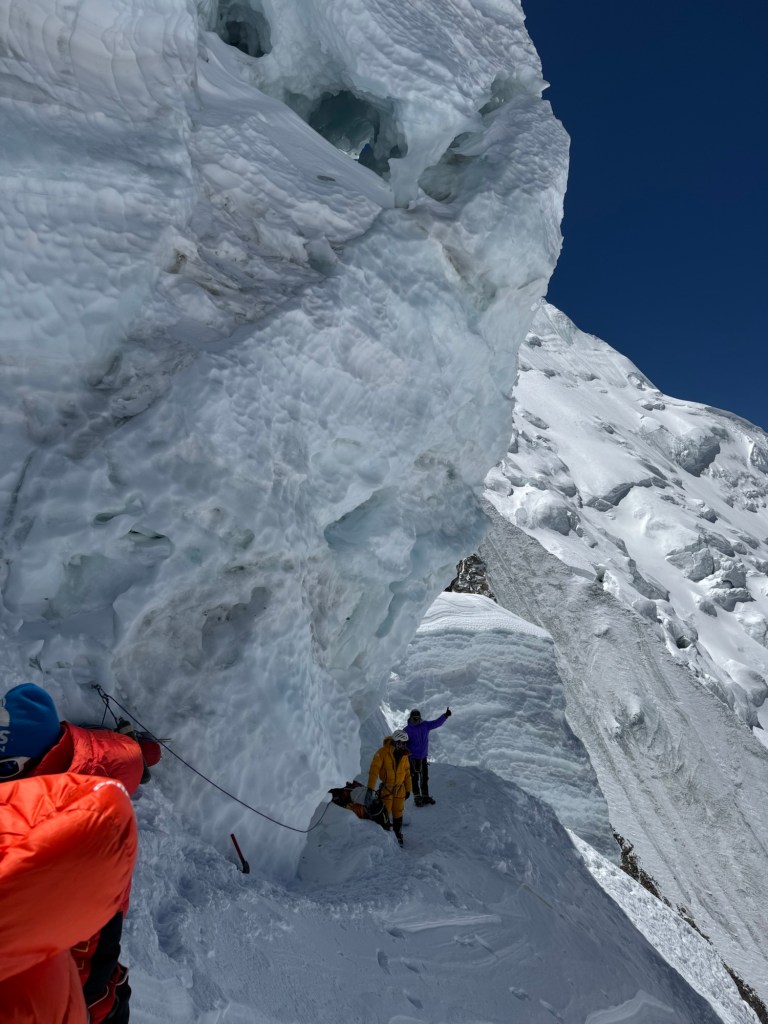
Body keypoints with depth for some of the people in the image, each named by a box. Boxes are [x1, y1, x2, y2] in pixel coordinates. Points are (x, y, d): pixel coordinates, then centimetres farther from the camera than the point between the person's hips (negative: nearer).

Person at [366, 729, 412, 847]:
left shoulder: (404, 754, 0)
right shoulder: (382, 752, -19)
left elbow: (407, 772, 10)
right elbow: (374, 770, -25)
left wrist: (408, 789, 12)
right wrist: (370, 789, -32)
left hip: (400, 789, 4)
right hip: (386, 789, -4)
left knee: (398, 815, 13)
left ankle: (398, 836, 33)